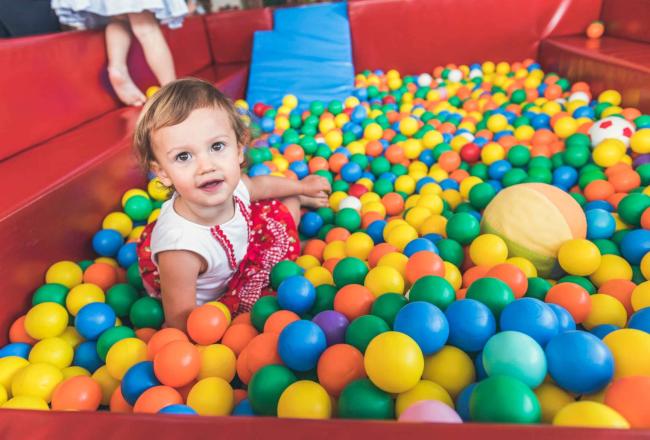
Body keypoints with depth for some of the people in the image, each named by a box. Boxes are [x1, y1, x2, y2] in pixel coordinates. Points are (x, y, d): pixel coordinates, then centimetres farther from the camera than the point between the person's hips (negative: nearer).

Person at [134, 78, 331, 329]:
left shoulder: (230, 187, -27)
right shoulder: (179, 249, -46)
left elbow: (260, 184, 0)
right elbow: (181, 324, -33)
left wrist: (299, 186, 15)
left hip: (237, 253, 5)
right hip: (209, 304, -5)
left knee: (287, 208, 10)